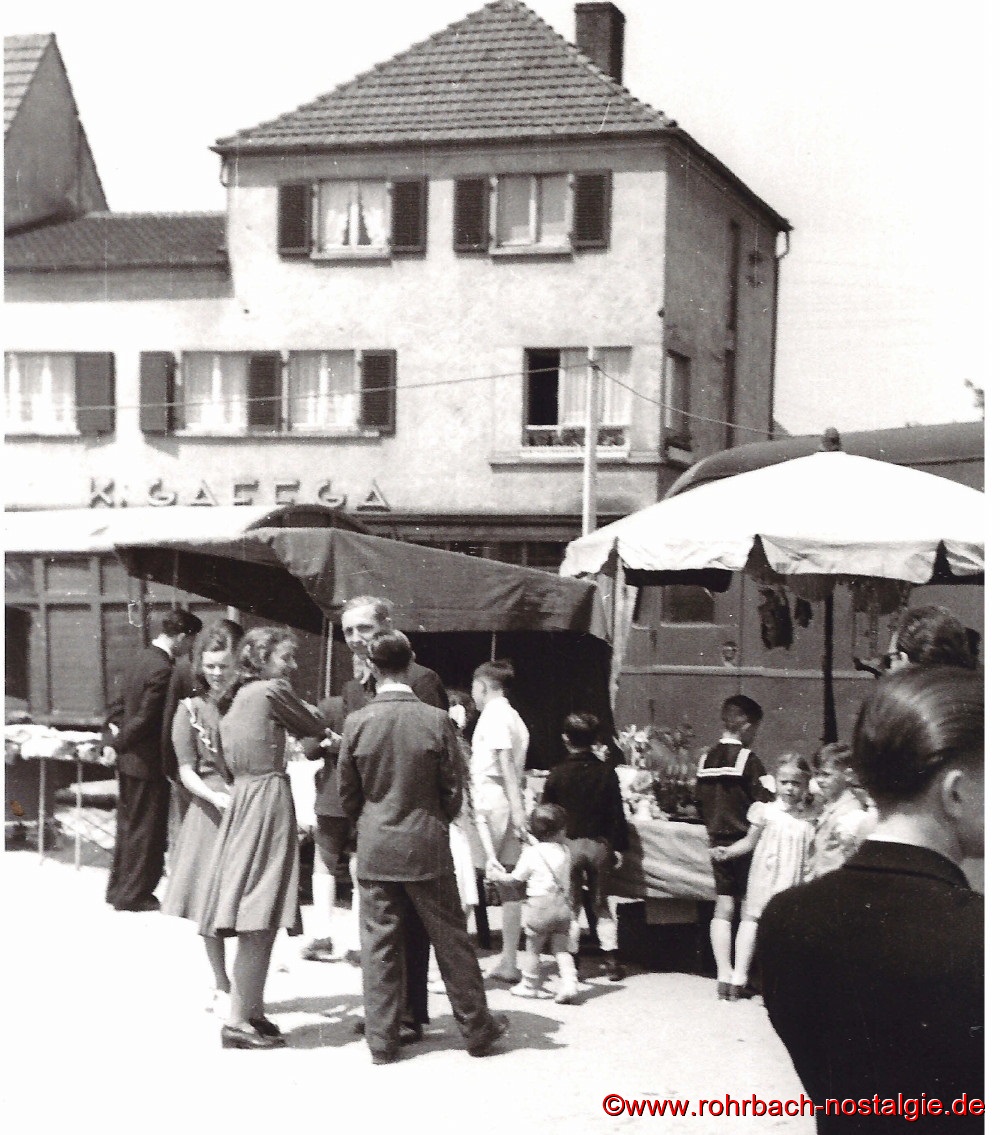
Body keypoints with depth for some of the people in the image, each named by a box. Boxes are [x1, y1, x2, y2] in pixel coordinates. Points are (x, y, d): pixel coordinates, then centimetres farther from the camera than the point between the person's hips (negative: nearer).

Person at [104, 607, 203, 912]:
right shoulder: (161, 669, -23)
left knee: (129, 824, 19)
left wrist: (114, 726, 6)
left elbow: (122, 701, 15)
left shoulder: (145, 658, 7)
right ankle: (133, 895, 9)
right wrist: (119, 741, -10)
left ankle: (118, 887, 29)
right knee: (146, 829, 2)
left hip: (129, 759, 10)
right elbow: (145, 718, -23)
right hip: (147, 761, -10)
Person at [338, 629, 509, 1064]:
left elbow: (347, 791, 2)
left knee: (378, 942, 7)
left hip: (375, 849, 1)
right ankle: (477, 1027, 20)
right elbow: (453, 790, -4)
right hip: (426, 847, -1)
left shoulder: (357, 722, -8)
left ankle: (382, 1040, 10)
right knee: (449, 937, 10)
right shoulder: (436, 720, -11)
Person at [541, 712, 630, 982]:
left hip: (568, 844, -2)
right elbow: (617, 814, 0)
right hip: (600, 843, 2)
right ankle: (610, 958, 6)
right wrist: (619, 847, 6)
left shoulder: (557, 774, -6)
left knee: (571, 904, 7)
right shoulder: (606, 772, -2)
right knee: (601, 903, 13)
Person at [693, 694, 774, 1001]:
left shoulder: (706, 759, 6)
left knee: (723, 908, 8)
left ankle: (724, 975, 5)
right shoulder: (748, 759, -13)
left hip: (718, 842, 6)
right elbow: (764, 803, -16)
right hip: (744, 843, -5)